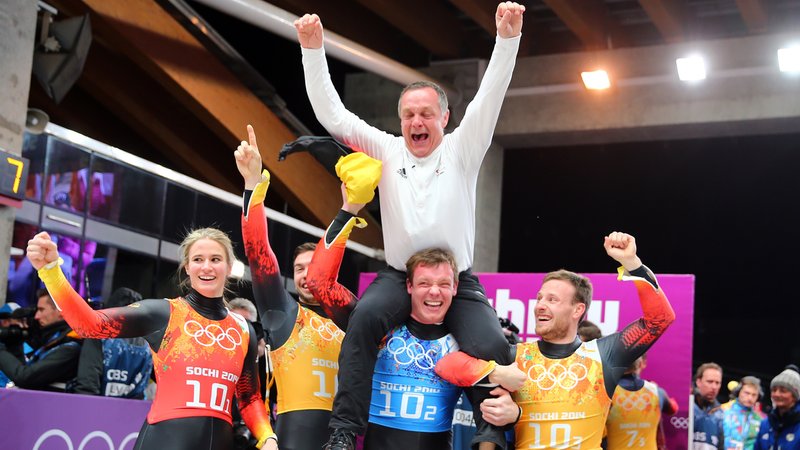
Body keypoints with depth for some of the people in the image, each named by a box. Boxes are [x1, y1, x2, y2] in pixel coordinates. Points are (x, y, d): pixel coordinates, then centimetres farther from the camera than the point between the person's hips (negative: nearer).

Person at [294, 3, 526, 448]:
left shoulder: (461, 151, 0)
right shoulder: (387, 150, 3)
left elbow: (490, 97, -14)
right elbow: (331, 114, -3)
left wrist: (508, 37, -28)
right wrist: (313, 48, -12)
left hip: (458, 279, 0)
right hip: (399, 277, 1)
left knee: (491, 347, -25)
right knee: (366, 316, -31)